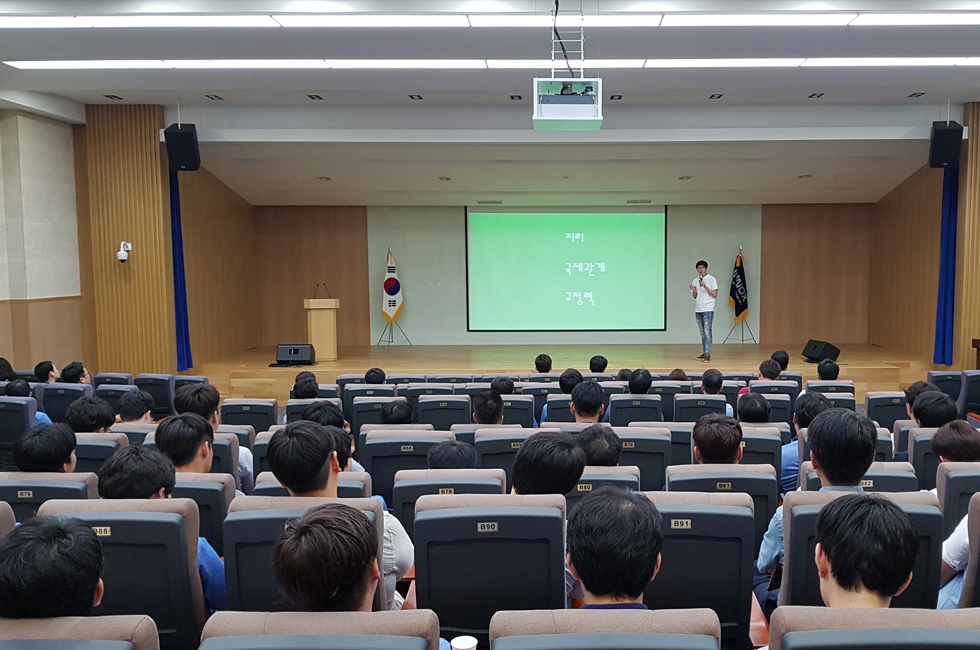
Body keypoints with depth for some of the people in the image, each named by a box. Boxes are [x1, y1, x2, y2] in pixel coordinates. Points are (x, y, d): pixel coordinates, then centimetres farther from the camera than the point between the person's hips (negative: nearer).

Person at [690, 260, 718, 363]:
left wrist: (705, 286, -17)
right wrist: (694, 291, -5)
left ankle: (707, 354, -15)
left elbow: (715, 295, -7)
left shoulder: (711, 279, -3)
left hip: (708, 310, -6)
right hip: (698, 310, 6)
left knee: (707, 332, -12)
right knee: (702, 333, 10)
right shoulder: (695, 280, 14)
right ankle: (705, 353, 16)